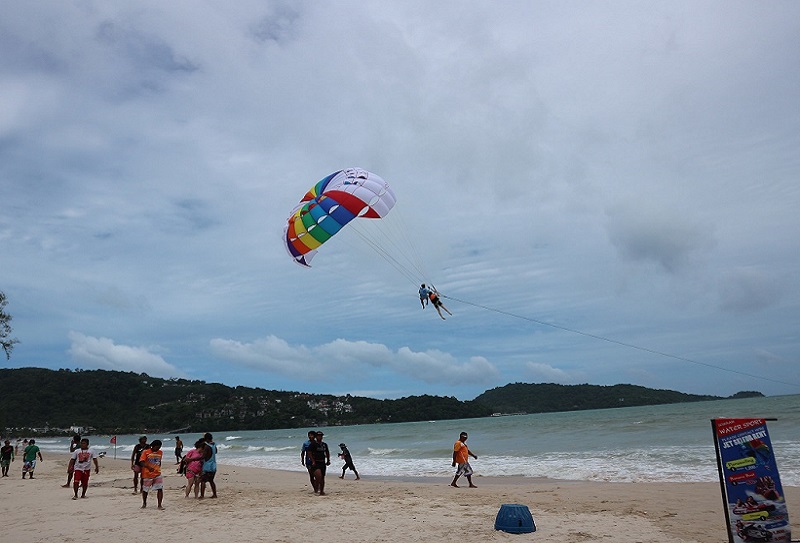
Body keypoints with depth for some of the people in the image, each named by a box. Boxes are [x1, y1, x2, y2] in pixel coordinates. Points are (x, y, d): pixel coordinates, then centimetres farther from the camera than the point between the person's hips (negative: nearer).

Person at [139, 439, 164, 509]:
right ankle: (144, 503, 36)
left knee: (160, 489, -9)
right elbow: (142, 462, -18)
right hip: (147, 474, -3)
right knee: (145, 490, 13)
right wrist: (148, 467, -33)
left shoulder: (160, 452, 6)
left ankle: (159, 505, -5)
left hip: (157, 474, 3)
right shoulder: (146, 452, -9)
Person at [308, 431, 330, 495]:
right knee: (318, 475, -27)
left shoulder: (324, 444, 12)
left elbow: (327, 453, 24)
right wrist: (313, 461, -16)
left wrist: (328, 460, 15)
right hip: (316, 463, -6)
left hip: (323, 463, 6)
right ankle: (316, 488, -7)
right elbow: (309, 453, -10)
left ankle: (322, 491, 19)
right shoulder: (313, 444, -6)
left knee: (322, 478, 9)